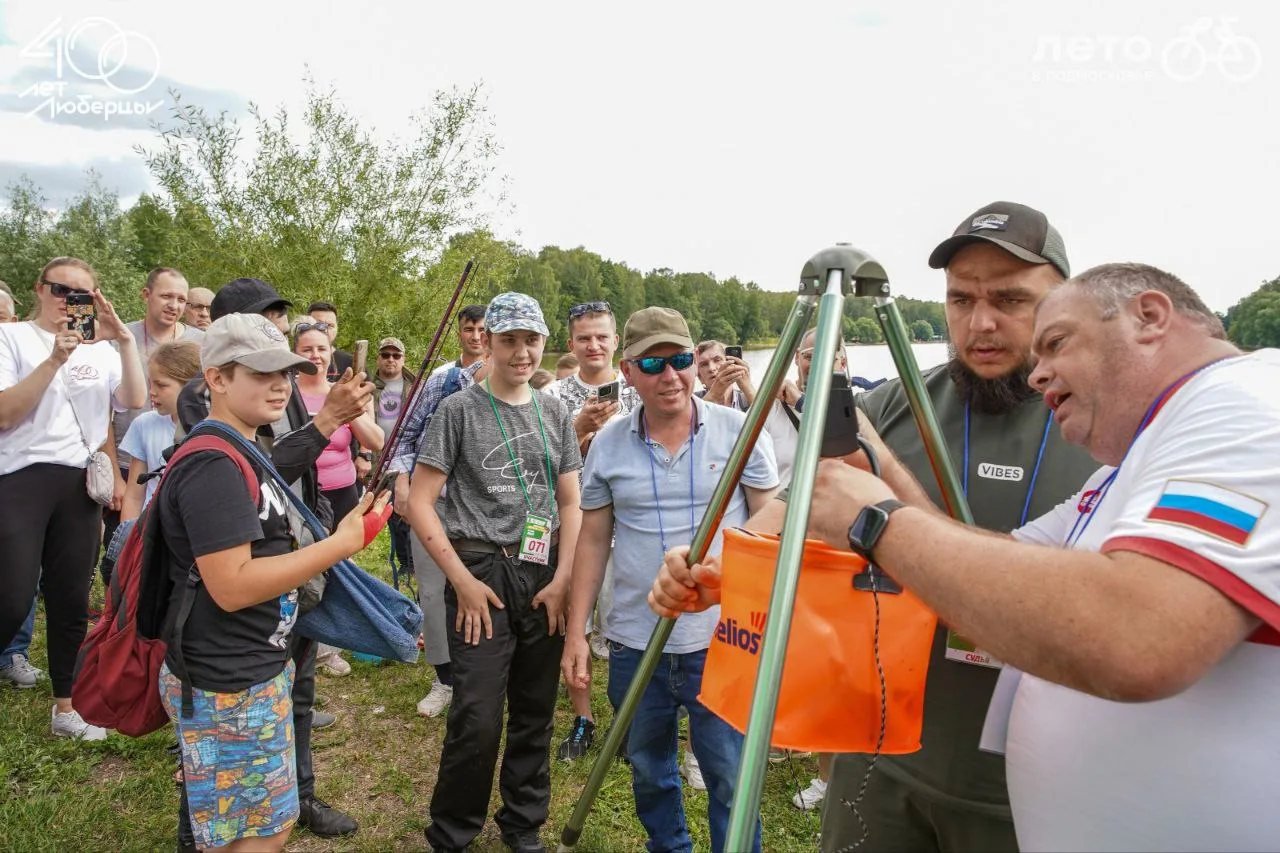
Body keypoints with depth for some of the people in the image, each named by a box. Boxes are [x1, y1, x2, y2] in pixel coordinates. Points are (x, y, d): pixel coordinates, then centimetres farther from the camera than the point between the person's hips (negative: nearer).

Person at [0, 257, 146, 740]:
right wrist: (55, 360, -19)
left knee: (71, 601, 9)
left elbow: (135, 401, -6)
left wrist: (124, 339, -13)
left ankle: (66, 708, 21)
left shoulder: (101, 350, 10)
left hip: (80, 484, 3)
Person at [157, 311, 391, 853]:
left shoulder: (237, 453, 11)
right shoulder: (214, 464, -22)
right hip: (229, 686, -10)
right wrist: (342, 543, -26)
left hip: (255, 671, 10)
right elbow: (232, 585, -28)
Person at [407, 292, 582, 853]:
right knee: (477, 721, -5)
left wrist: (562, 580, -1)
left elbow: (570, 503, 11)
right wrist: (463, 582, -9)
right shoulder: (460, 410, -2)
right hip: (482, 575, -4)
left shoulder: (556, 414, 10)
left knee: (535, 715, 11)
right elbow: (419, 500, -5)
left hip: (545, 580, 4)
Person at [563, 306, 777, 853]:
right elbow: (593, 541, 6)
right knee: (648, 774, 21)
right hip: (634, 645, 3)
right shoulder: (608, 444, 1)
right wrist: (576, 633, 3)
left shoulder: (740, 431, -5)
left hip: (723, 642, -3)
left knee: (732, 782, 7)